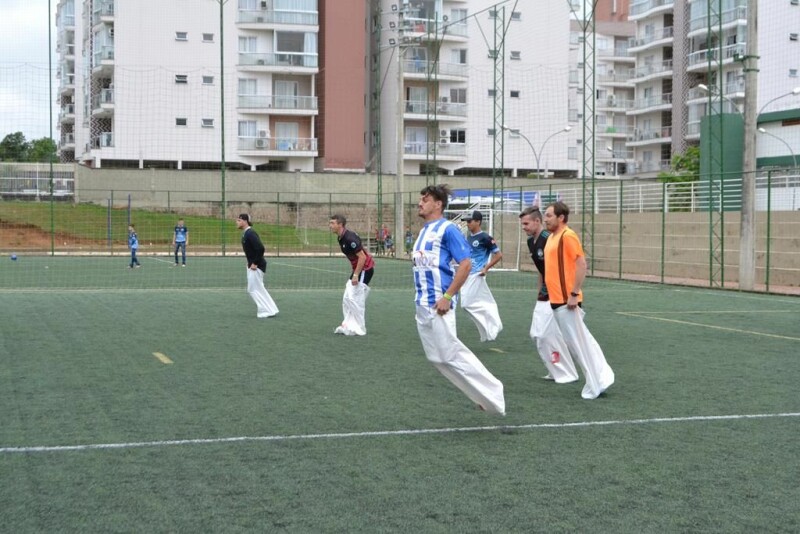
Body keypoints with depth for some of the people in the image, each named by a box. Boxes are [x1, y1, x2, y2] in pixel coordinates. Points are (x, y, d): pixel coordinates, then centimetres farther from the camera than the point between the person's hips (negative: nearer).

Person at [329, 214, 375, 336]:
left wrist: (356, 275, -24)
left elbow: (362, 257, -25)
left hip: (365, 269, -10)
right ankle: (348, 325, 14)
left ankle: (359, 329, 2)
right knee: (347, 298, 9)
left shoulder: (350, 238, -23)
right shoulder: (341, 239, 7)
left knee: (355, 299, -7)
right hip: (358, 268, 10)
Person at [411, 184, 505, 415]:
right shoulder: (423, 231, 16)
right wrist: (420, 299, 18)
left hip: (438, 304, -9)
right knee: (437, 357, 9)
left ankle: (491, 394, 5)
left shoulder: (447, 229, -10)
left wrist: (447, 297, -20)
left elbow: (465, 264, -16)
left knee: (450, 355, -7)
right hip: (422, 305, 9)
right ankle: (485, 395, 17)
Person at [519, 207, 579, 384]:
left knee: (551, 335, -7)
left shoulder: (549, 239, -20)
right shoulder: (531, 242, 10)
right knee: (536, 334, 11)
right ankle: (555, 371, 22)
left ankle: (567, 374, 5)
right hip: (544, 296, 10)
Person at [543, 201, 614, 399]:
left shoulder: (567, 236, -13)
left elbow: (581, 264, -19)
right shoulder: (552, 237, 15)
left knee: (578, 343, -4)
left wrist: (574, 294, -21)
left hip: (566, 301, -9)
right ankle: (600, 378, 20)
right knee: (580, 341, 13)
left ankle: (595, 386, 3)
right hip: (557, 300, 9)